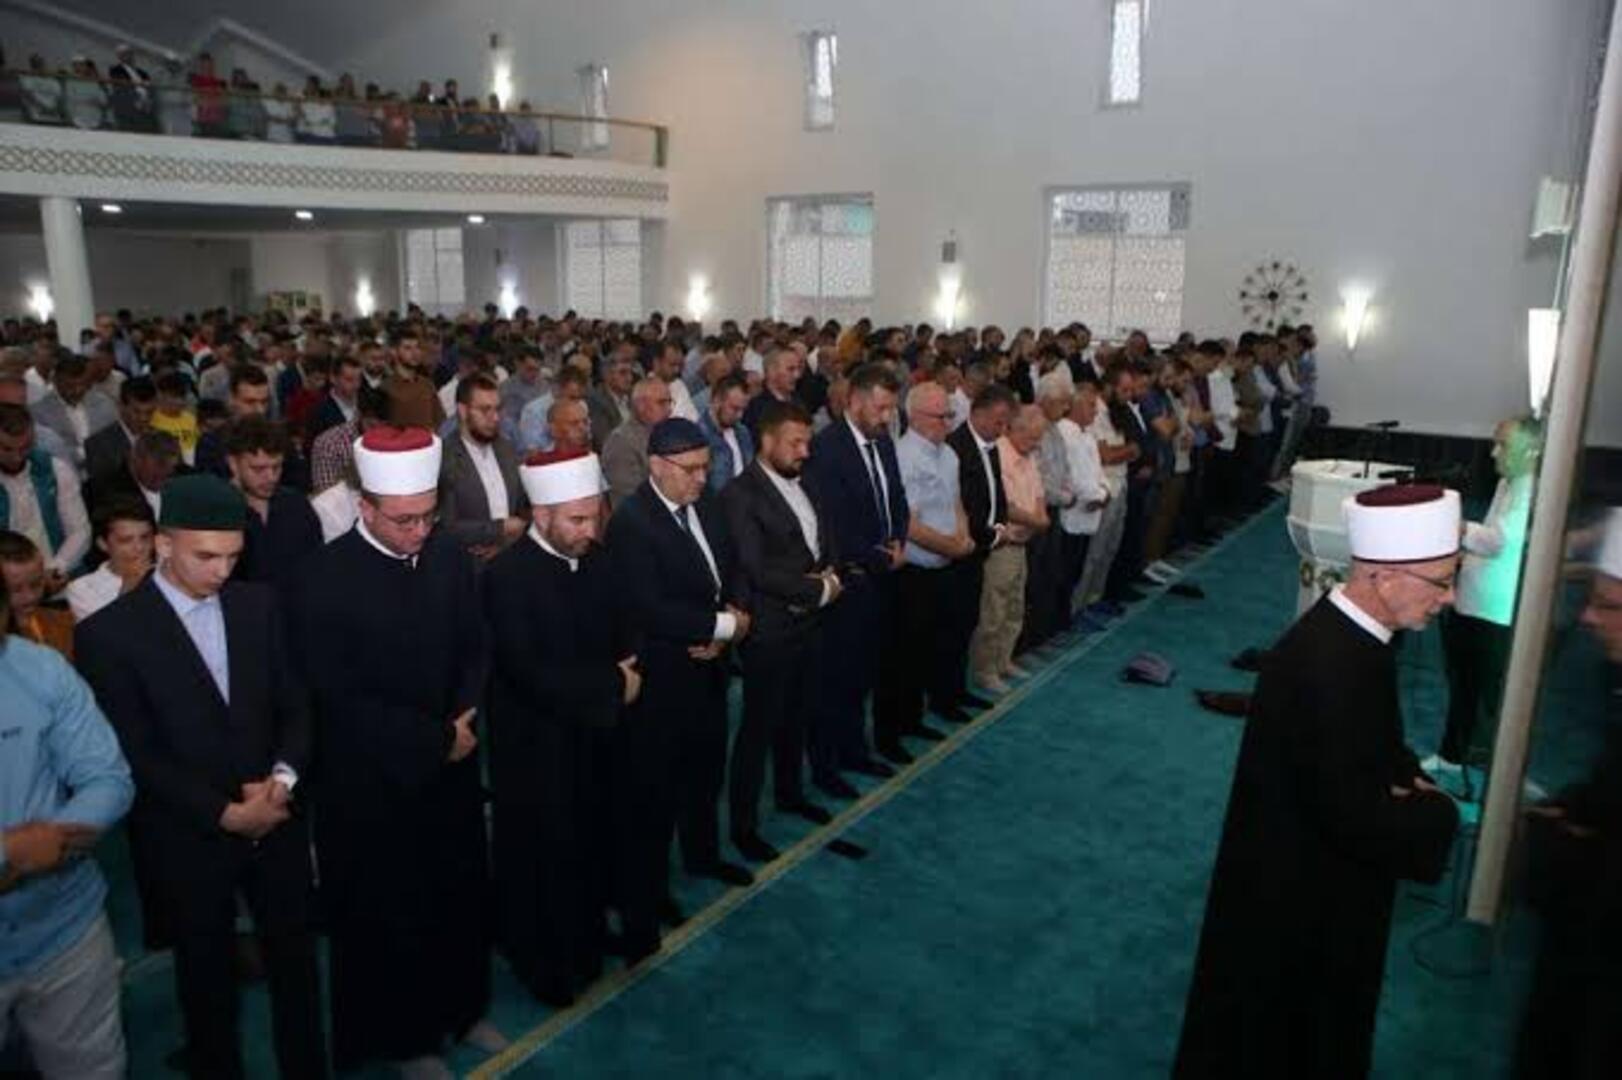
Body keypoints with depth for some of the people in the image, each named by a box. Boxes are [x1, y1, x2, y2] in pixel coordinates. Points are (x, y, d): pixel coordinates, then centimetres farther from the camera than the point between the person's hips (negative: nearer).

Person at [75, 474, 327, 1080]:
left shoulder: (258, 604, -2)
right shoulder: (108, 633, -14)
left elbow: (294, 704, 2)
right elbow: (137, 757, -14)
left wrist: (283, 775, -15)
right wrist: (225, 813, -17)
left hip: (277, 822, 3)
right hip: (187, 842, -3)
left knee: (295, 960, 17)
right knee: (207, 978, 18)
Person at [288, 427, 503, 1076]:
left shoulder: (449, 558, -5)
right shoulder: (324, 580, -19)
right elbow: (338, 697, -17)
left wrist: (465, 717, -12)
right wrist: (435, 738, -16)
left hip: (452, 767, 4)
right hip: (372, 781, -4)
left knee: (462, 894, 19)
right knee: (389, 913, 14)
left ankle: (462, 1008, 44)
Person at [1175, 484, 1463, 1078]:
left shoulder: (1350, 630, -5)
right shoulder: (1328, 666, -35)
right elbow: (1353, 815, -30)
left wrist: (1408, 776, -7)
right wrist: (1437, 815, -15)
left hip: (1318, 864, 9)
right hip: (1295, 888, -9)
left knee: (1320, 1016, 30)